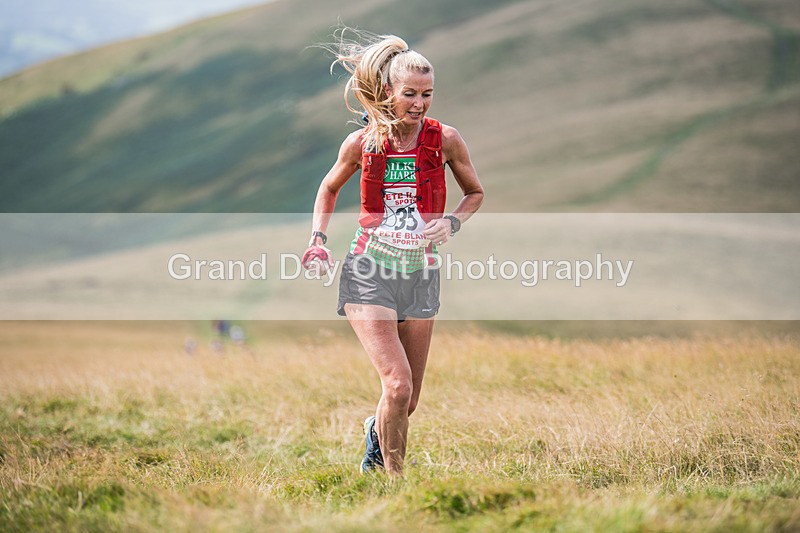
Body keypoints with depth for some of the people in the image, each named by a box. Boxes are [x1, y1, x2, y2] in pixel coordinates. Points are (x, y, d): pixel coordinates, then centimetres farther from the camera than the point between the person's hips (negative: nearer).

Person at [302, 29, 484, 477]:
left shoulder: (445, 139, -4)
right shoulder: (362, 142, -5)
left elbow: (475, 193, 13)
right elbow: (330, 189, 15)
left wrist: (452, 222, -6)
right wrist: (319, 241, 3)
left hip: (421, 273, 2)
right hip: (369, 273, -2)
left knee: (408, 403, 9)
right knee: (397, 386, -19)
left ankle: (377, 431, 45)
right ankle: (395, 479, 1)